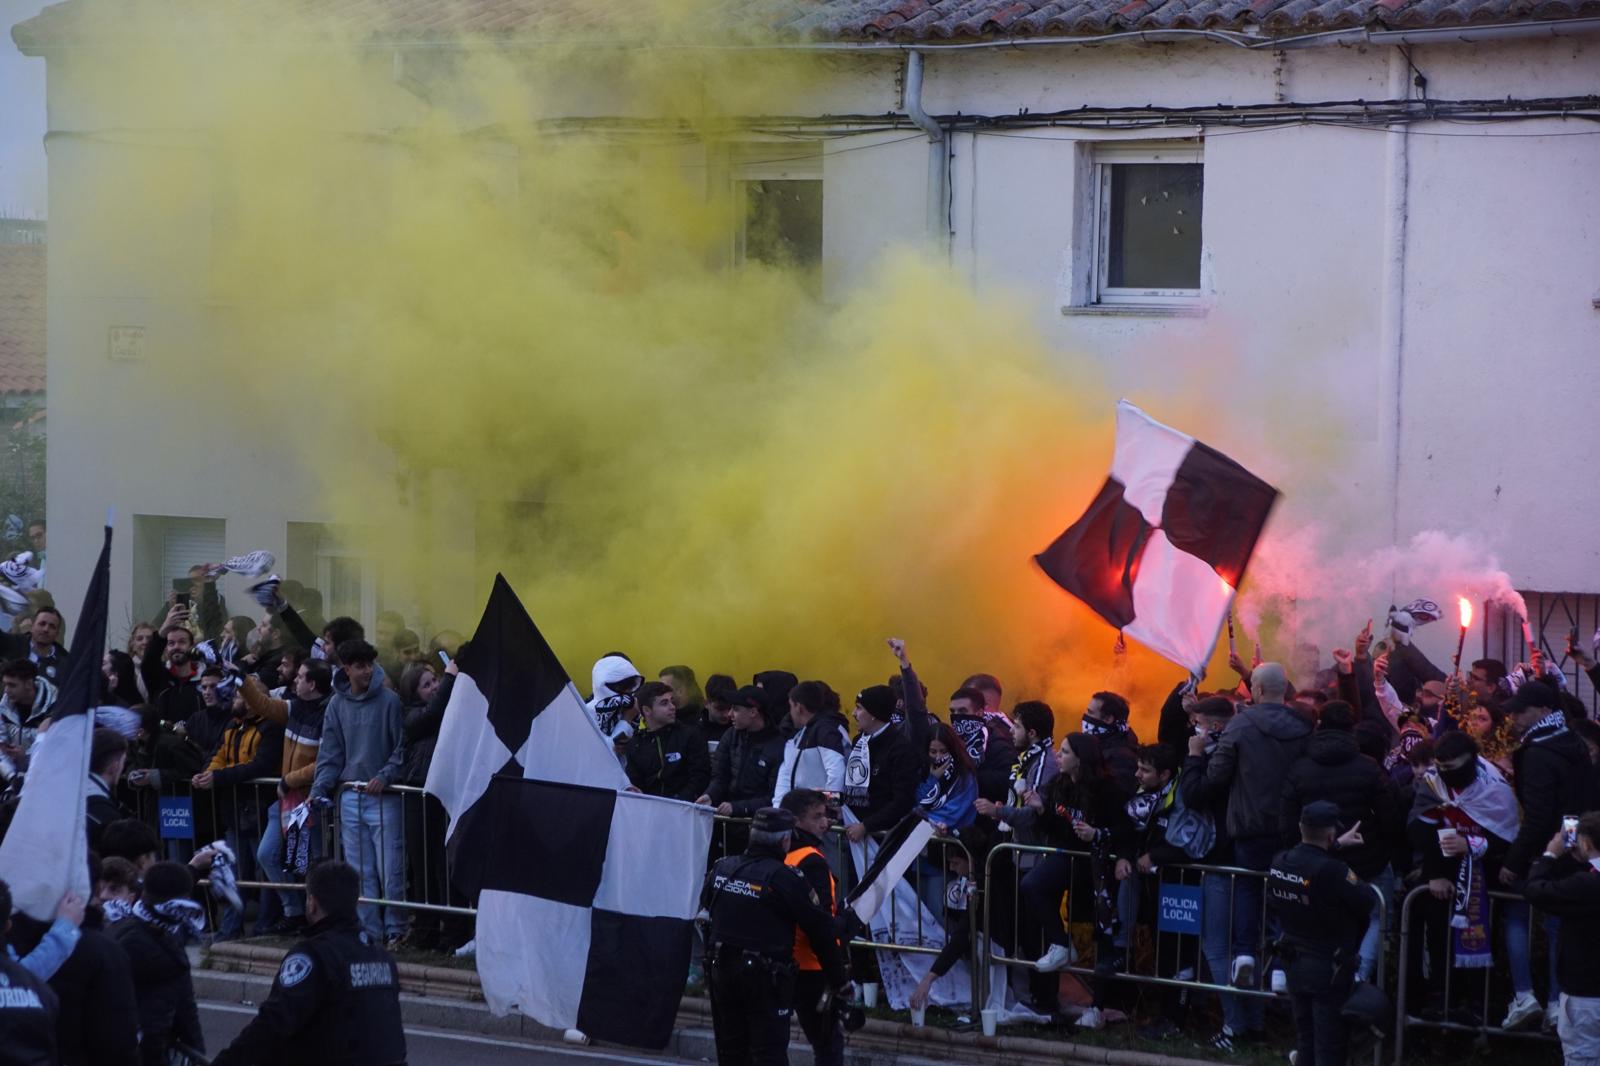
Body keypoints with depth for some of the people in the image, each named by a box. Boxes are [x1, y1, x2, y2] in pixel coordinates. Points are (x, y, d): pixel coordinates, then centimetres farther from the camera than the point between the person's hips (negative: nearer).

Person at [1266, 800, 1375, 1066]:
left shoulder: (1279, 865, -4)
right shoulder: (1331, 871, -26)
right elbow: (1367, 903, -20)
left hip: (1295, 967, 7)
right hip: (1330, 970, -7)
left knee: (1305, 1043, 18)